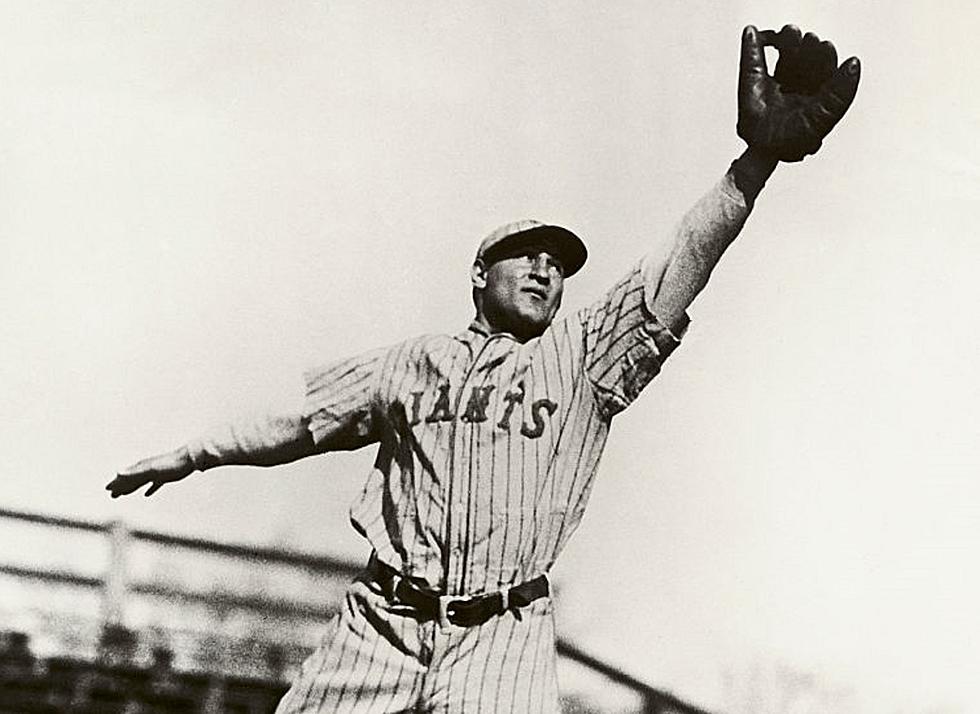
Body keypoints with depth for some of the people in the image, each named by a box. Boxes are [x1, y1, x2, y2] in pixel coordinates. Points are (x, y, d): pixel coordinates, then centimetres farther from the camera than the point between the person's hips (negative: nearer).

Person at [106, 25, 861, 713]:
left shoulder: (583, 354, 10)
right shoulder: (418, 360, 17)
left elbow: (676, 274, -4)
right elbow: (305, 422, 27)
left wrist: (757, 158, -18)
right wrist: (194, 454, 30)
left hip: (502, 632, -2)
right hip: (381, 619, 2)